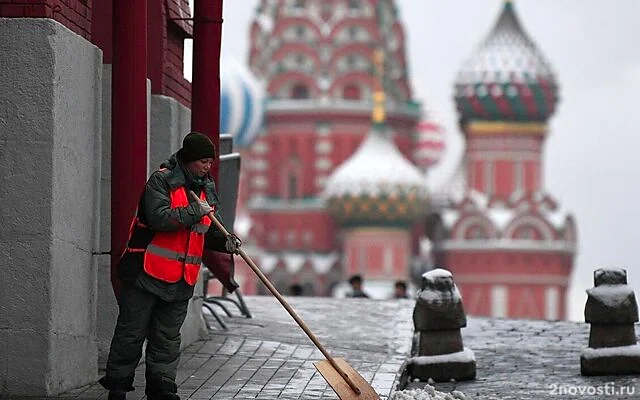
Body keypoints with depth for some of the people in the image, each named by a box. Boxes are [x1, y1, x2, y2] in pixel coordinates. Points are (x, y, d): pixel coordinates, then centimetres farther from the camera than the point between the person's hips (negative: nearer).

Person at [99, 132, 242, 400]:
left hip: (181, 279, 6)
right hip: (147, 274, -6)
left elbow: (207, 232, 22)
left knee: (167, 339, 10)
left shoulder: (207, 190, 13)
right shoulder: (162, 181, -10)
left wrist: (225, 242, 2)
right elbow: (159, 218, -25)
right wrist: (196, 211, -18)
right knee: (131, 333, 1)